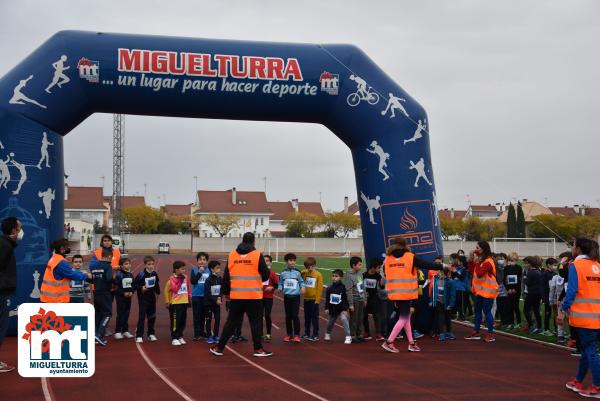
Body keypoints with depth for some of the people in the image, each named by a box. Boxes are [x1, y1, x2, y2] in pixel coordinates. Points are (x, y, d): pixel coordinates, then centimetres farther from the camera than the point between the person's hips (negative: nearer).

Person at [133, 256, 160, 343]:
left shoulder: (154, 274, 2)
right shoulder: (141, 275, -15)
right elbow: (134, 284, -13)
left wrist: (158, 291, 8)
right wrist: (141, 288, -24)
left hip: (152, 298, 6)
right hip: (143, 299, -6)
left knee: (152, 316, 14)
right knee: (142, 317, -7)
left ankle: (151, 334, 27)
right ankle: (139, 336, -2)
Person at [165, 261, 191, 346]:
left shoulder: (185, 278, 5)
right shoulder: (172, 279, -12)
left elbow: (188, 289, 14)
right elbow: (167, 291, -7)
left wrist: (189, 299, 16)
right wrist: (167, 302, -6)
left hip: (184, 303, 6)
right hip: (175, 304, -5)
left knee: (183, 321, 12)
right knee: (175, 321, -2)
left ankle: (180, 336, 25)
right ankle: (174, 338, 5)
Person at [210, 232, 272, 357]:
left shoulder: (232, 255, 4)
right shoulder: (257, 255, -6)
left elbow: (226, 276, 9)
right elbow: (266, 275, -4)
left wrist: (225, 292, 20)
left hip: (236, 296, 3)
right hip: (254, 296, -3)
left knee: (231, 322, 12)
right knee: (256, 322, 8)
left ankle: (219, 347, 13)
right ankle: (258, 349, 11)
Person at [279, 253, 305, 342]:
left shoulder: (298, 272, -2)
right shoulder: (283, 273, 1)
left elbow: (301, 281, 5)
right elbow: (280, 283, 8)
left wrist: (302, 287, -14)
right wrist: (280, 288, -11)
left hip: (296, 296, -2)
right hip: (287, 296, 2)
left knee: (295, 316, -6)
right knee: (288, 316, 10)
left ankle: (296, 335, 2)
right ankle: (289, 334, 20)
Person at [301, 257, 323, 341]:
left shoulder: (318, 275, -8)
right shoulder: (305, 273, 7)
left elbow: (320, 288, -10)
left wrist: (317, 300, -14)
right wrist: (303, 271, -5)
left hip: (314, 299, -5)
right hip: (306, 298, 5)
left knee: (314, 317, 1)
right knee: (307, 317, 13)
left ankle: (316, 335, 7)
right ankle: (307, 334, 21)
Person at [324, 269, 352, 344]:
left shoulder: (343, 287, -11)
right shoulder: (329, 288, -1)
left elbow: (346, 299, -10)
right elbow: (327, 299, 6)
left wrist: (345, 309, -14)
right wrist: (326, 308, 1)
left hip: (341, 309, -4)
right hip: (332, 309, 4)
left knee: (344, 319, -25)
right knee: (330, 323, 18)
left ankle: (348, 337, -18)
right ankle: (327, 334, 48)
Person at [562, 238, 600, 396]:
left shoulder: (576, 265, -8)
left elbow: (572, 290, -16)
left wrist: (563, 310, -9)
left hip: (583, 316, -7)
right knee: (587, 349, 15)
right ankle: (578, 382, 26)